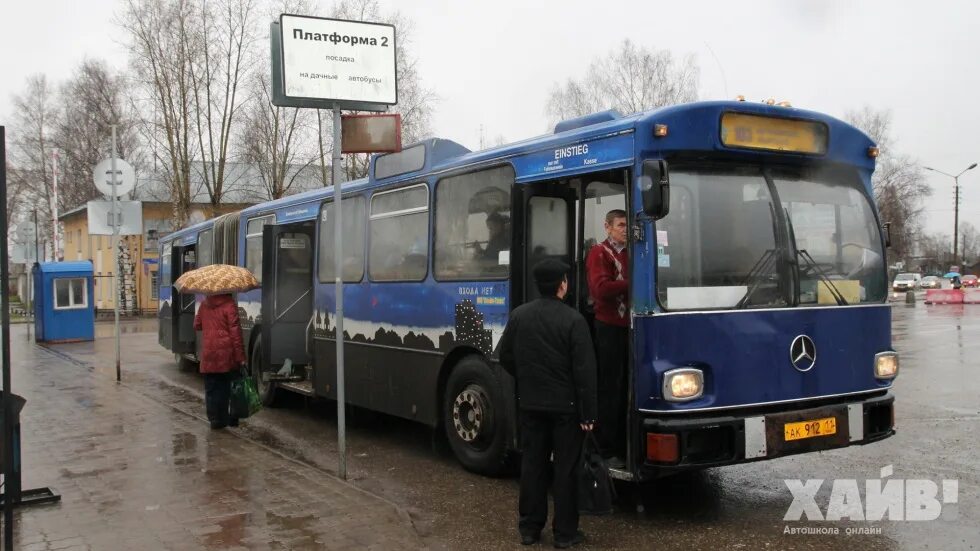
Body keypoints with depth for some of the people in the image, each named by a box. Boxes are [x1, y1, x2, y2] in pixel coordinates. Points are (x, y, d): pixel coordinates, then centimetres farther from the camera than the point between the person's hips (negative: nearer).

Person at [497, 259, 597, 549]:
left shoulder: (519, 315, 0)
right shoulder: (573, 319, -14)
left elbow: (505, 356, 8)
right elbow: (584, 370, -15)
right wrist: (587, 412, -10)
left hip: (530, 404, 4)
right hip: (565, 406, -4)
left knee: (532, 465, 12)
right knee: (565, 468, 5)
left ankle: (529, 528, 19)